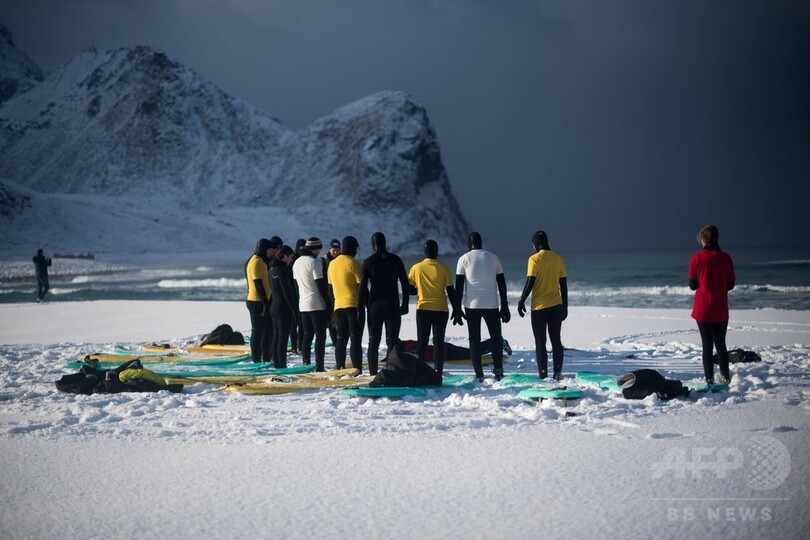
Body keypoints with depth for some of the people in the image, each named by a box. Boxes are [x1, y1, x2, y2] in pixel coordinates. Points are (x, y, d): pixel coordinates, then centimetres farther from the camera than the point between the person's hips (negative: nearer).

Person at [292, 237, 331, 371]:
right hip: (317, 304, -8)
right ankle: (319, 366, -10)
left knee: (307, 335, 11)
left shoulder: (297, 262, 12)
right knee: (320, 335, -5)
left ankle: (306, 365, 10)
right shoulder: (314, 262, -13)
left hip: (303, 305, 8)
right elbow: (321, 285, -15)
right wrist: (328, 303, -11)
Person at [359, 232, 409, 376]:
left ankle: (373, 374, 1)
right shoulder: (396, 260, 2)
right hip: (392, 305, 1)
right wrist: (404, 304, 9)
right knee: (392, 341, 2)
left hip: (375, 305, 0)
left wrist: (361, 307, 2)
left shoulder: (368, 262, -3)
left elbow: (363, 286, -5)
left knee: (373, 342, 5)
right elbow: (405, 284, 2)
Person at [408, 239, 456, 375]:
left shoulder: (416, 268, -2)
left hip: (422, 309, 1)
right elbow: (450, 291, -3)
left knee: (421, 341, 8)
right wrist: (455, 309, 5)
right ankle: (438, 372, -3)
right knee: (438, 341, 2)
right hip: (441, 310, -1)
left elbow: (409, 289, 3)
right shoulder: (443, 268, -5)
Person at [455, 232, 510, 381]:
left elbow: (459, 286, -1)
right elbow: (501, 283, 7)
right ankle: (498, 368, -2)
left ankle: (479, 375, 0)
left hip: (472, 306, -1)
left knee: (474, 340, 5)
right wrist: (504, 306, 12)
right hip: (491, 305, 1)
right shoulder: (493, 257, 7)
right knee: (496, 338, 14)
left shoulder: (464, 259, 2)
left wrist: (457, 309, 3)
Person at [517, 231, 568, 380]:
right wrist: (565, 307, 14)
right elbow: (563, 285, 8)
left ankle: (543, 376, -1)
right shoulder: (558, 259, 6)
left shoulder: (535, 259, -10)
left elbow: (530, 283, -14)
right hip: (556, 306, 4)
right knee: (556, 340, 9)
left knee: (540, 342, 2)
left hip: (539, 307, -4)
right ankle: (557, 372, 4)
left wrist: (521, 302, -3)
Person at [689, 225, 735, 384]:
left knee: (707, 345, 3)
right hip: (721, 310, 2)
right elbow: (731, 284, 2)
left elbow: (693, 285, -5)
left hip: (703, 309, -2)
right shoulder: (725, 258, -4)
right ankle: (726, 377, 19)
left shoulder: (697, 258, -9)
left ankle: (710, 380, 1)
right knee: (721, 344, 15)